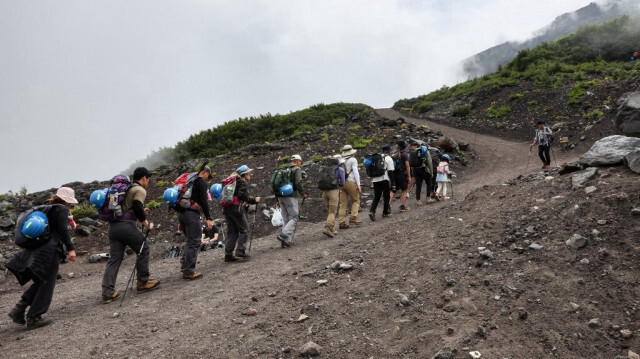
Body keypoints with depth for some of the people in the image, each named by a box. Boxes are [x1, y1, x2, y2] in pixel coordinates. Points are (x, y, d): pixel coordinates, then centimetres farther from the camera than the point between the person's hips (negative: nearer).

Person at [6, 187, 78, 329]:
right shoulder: (62, 209, -6)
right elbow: (62, 230, -17)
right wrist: (70, 248, -19)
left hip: (37, 249, 8)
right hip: (50, 250, -8)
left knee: (40, 282, 18)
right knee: (46, 284, 0)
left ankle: (19, 309, 8)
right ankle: (34, 318, 3)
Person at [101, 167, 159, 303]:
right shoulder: (140, 190, -2)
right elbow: (137, 207, -16)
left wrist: (141, 211, 21)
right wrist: (144, 220, -2)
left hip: (112, 225, 8)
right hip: (126, 225, -8)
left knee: (114, 259, 8)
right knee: (143, 249, 11)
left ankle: (108, 292, 3)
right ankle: (143, 282, 17)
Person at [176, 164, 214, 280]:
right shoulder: (201, 182, -2)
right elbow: (203, 201, -14)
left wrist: (180, 222, 27)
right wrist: (208, 218, -16)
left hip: (181, 213, 9)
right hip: (191, 213, -9)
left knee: (190, 240, 20)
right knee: (195, 242, -7)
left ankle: (185, 265, 19)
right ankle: (189, 272, -8)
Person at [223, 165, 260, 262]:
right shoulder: (243, 183, -2)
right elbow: (242, 195, -16)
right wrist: (254, 200, -7)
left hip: (226, 208, 8)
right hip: (236, 208, -8)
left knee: (232, 232, 10)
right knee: (243, 229, 2)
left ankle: (228, 254, 6)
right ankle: (240, 252, -6)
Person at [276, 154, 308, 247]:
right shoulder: (297, 169, -1)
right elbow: (298, 183, -15)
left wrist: (278, 199, 21)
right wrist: (303, 193, 0)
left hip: (280, 196, 7)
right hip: (290, 196, -7)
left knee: (286, 219, 11)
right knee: (294, 218, -3)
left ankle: (288, 240, 7)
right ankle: (284, 235, -21)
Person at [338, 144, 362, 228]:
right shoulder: (353, 160, -1)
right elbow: (355, 172, -9)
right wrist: (358, 185, -10)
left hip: (341, 183, 5)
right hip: (350, 182, -5)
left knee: (343, 203, 4)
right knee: (356, 201, 7)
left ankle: (342, 222, 0)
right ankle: (353, 217, -6)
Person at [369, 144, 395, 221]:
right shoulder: (388, 158, -2)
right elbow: (390, 171, -8)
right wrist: (392, 181, -4)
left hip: (375, 179, 5)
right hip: (384, 179, -5)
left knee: (376, 197, 7)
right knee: (386, 196, 9)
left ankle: (372, 211, -10)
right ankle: (385, 213, 14)